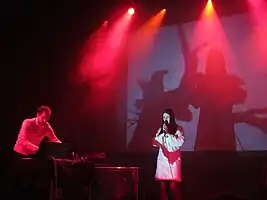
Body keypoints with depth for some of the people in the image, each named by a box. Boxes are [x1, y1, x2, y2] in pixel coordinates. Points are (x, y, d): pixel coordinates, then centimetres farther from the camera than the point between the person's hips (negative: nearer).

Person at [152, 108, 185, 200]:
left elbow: (180, 142, -11)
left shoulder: (178, 129, 3)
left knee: (173, 184, -12)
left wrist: (168, 133, -10)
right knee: (163, 183, 0)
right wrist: (163, 133, -4)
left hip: (173, 159, -3)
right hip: (162, 158, 3)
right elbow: (155, 142, 8)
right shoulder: (160, 129, 14)